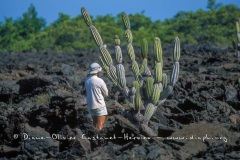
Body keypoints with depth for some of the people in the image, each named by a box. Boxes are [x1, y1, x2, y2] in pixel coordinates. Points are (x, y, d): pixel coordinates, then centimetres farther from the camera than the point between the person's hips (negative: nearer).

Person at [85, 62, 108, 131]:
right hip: (99, 106, -7)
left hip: (90, 105, 7)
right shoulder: (99, 81, -17)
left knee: (95, 124, 18)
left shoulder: (87, 80, 3)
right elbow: (106, 93, -6)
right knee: (100, 125, -3)